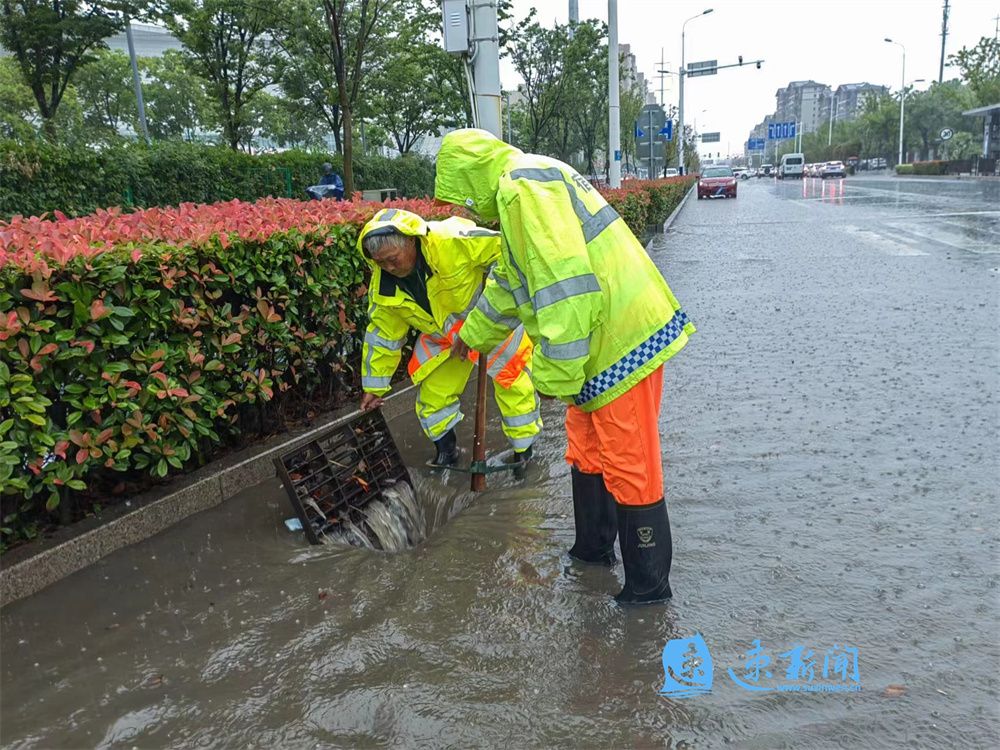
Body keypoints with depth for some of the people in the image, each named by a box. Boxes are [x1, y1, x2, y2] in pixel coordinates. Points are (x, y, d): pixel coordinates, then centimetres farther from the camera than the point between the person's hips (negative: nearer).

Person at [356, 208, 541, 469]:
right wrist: (375, 385, 2)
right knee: (432, 395, 5)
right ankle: (446, 452, 29)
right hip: (444, 338, 5)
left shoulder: (451, 240, -37)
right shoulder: (383, 284, -16)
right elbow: (383, 334, -3)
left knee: (513, 387, 0)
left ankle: (524, 451, 22)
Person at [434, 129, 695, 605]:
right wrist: (472, 336, 44)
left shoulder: (522, 187, -16)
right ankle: (593, 549, 39)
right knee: (587, 452, 22)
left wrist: (553, 373, -20)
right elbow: (509, 281, 33)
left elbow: (564, 284, -27)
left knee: (629, 467, 1)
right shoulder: (521, 191, 19)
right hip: (602, 341, 11)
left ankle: (649, 584, 16)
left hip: (622, 341, -11)